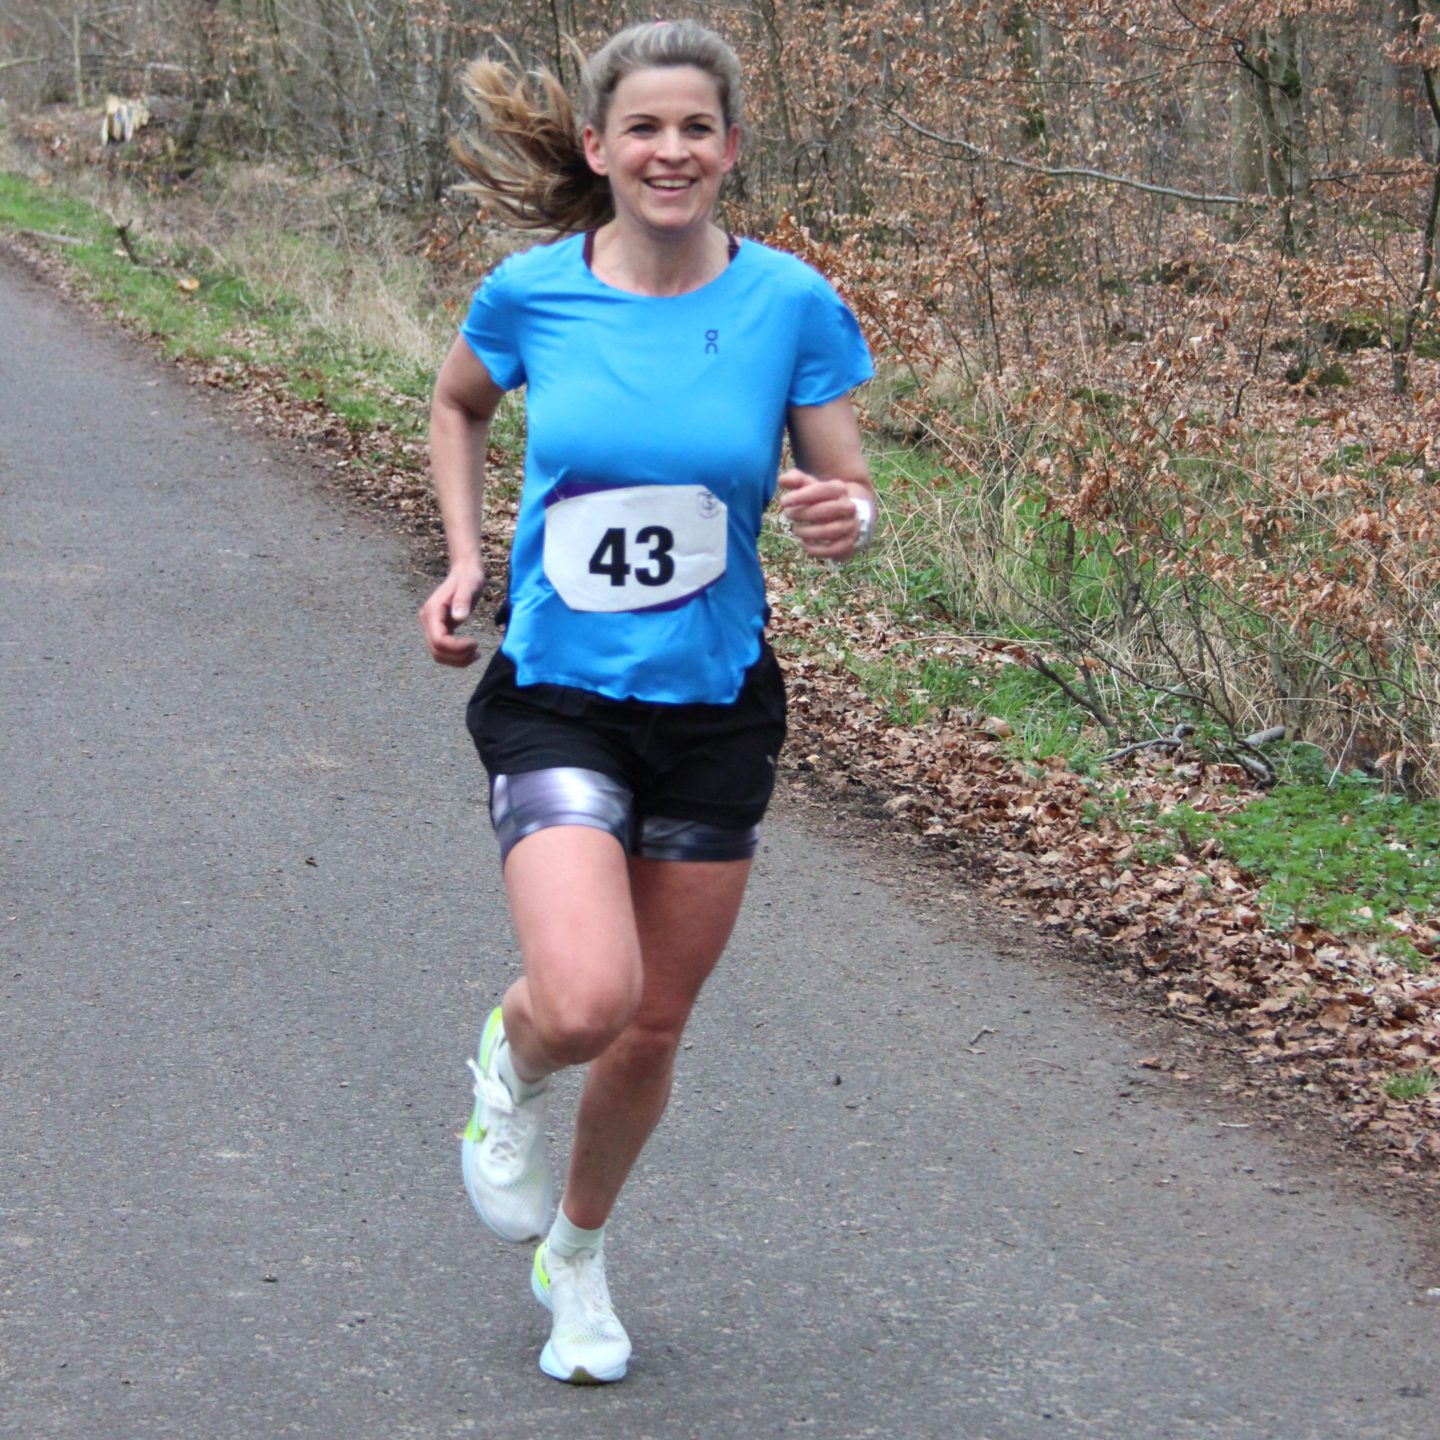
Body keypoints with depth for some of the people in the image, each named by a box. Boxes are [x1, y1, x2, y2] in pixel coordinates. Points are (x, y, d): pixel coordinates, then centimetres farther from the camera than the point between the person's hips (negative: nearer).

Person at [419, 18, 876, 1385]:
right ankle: (508, 1059, 16)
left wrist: (846, 516, -24)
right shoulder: (532, 292, -7)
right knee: (585, 1001, -23)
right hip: (554, 698, -2)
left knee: (653, 1027, 13)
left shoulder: (791, 304, -8)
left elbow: (850, 490, 0)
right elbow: (456, 406, 14)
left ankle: (575, 1253, 42)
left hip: (715, 708, 2)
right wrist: (463, 558, 3)